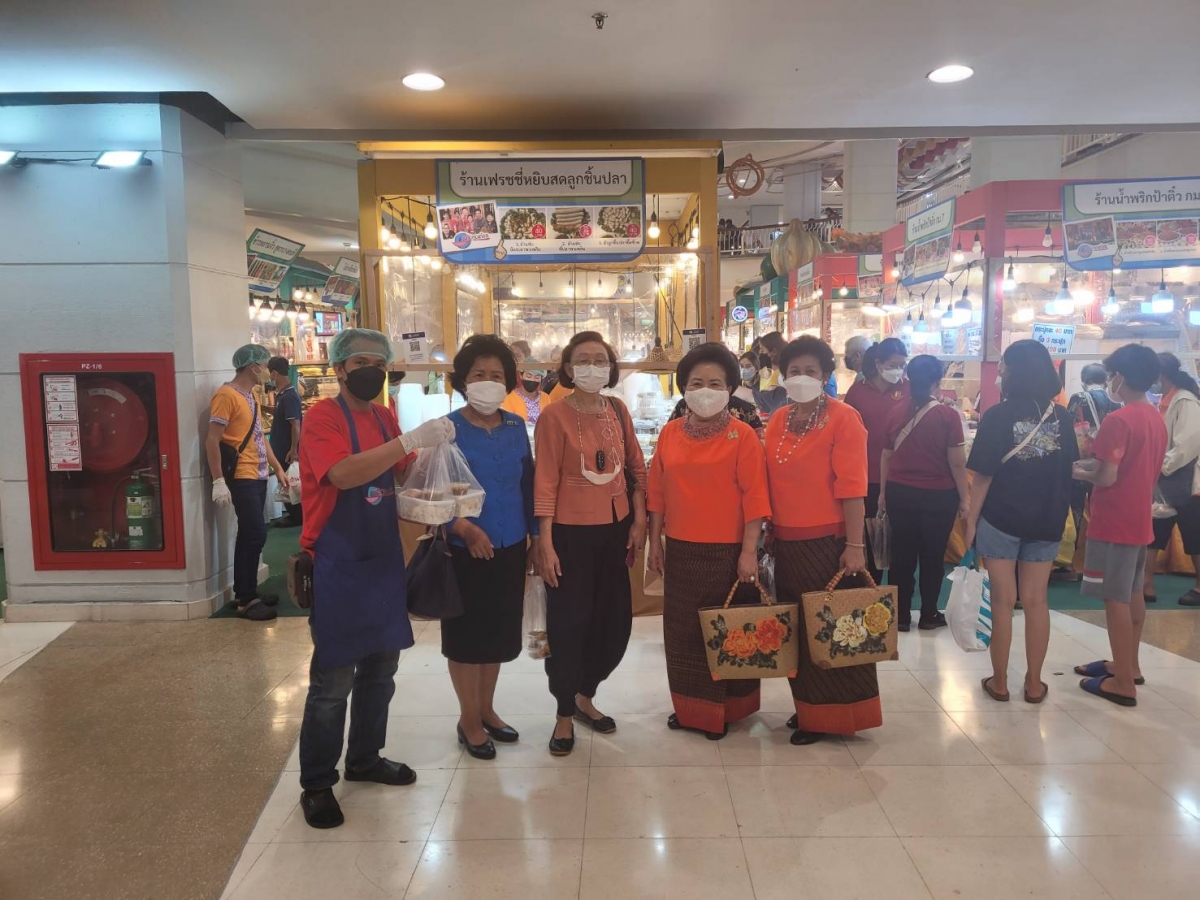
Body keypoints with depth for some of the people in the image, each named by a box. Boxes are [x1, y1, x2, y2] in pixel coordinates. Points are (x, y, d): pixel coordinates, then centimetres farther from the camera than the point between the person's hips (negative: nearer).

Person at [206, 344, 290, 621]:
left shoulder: (251, 395, 14)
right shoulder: (226, 395, -14)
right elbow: (212, 441, -17)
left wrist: (278, 468, 19)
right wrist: (219, 482, -21)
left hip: (257, 476, 9)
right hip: (242, 478, -9)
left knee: (249, 536, 14)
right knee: (255, 535, -8)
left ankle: (245, 592, 23)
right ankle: (246, 600, 1)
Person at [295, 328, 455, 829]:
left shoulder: (383, 417, 10)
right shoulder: (323, 415, -12)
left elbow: (402, 474, 17)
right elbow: (344, 474, -29)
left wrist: (429, 451, -3)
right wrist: (410, 440, -34)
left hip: (384, 560, 8)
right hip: (338, 566, -7)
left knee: (380, 670, 17)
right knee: (333, 681, 1)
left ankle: (365, 759, 34)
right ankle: (316, 783, 17)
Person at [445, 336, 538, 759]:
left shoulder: (516, 427, 3)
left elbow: (528, 484, 9)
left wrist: (537, 534, 7)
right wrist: (466, 529, -26)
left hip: (509, 547, 5)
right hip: (464, 550, -4)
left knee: (499, 632, 16)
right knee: (466, 634, 8)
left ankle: (487, 710, 35)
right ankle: (468, 718, 26)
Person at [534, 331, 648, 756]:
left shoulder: (618, 410, 5)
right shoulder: (554, 415, -10)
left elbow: (636, 468, 11)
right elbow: (546, 481, -12)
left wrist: (639, 521, 5)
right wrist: (545, 543, -14)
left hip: (616, 529, 5)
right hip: (571, 532, -5)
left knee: (616, 622, 13)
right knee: (568, 624, 4)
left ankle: (585, 696, 36)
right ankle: (564, 715, 22)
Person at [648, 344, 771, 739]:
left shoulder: (743, 435, -8)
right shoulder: (670, 433, 5)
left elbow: (754, 496, -10)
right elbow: (657, 492, 9)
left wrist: (749, 551, -14)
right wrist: (654, 542, 8)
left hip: (727, 552, -4)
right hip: (680, 551, 4)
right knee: (682, 631, 13)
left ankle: (725, 709, 24)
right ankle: (689, 707, 29)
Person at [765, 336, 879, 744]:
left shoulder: (843, 418, -11)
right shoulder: (778, 421, 8)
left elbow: (852, 487, -15)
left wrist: (855, 546, -18)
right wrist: (769, 532, 14)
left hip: (828, 542, -6)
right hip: (786, 542, 7)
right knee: (796, 627, 16)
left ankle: (833, 715, 20)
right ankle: (808, 707, 32)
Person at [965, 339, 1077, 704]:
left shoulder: (998, 415, -13)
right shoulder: (1060, 416, 0)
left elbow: (984, 475, -13)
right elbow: (1068, 467, 11)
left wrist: (971, 521, -4)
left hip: (1001, 519, -4)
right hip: (1047, 521, 4)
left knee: (1003, 601, 5)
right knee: (1036, 601, 11)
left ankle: (999, 682, 14)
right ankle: (1034, 683, 19)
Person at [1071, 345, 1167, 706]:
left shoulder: (1117, 420, -19)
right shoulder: (1157, 420, 8)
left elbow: (1107, 478, -23)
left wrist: (1083, 474, -4)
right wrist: (1096, 464, 13)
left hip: (1114, 523, -9)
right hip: (1140, 520, 9)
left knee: (1116, 599, -2)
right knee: (1133, 595, 18)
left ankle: (1123, 683, 5)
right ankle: (1128, 665, 31)